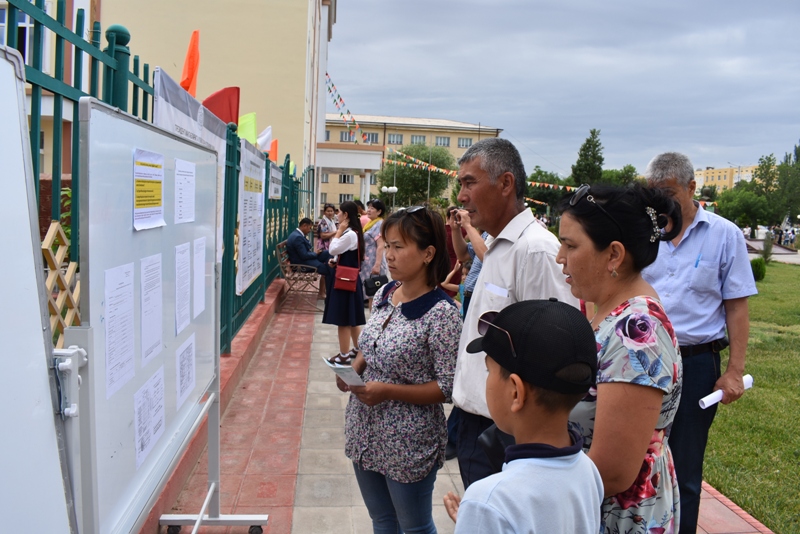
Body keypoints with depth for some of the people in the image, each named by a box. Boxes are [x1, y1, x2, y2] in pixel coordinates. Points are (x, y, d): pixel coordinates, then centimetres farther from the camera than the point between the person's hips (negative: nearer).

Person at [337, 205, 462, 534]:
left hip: (408, 441, -6)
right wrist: (354, 368, -5)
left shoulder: (441, 312, -21)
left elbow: (448, 388, -19)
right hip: (365, 430, 7)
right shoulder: (384, 294, 1)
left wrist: (388, 391, -25)